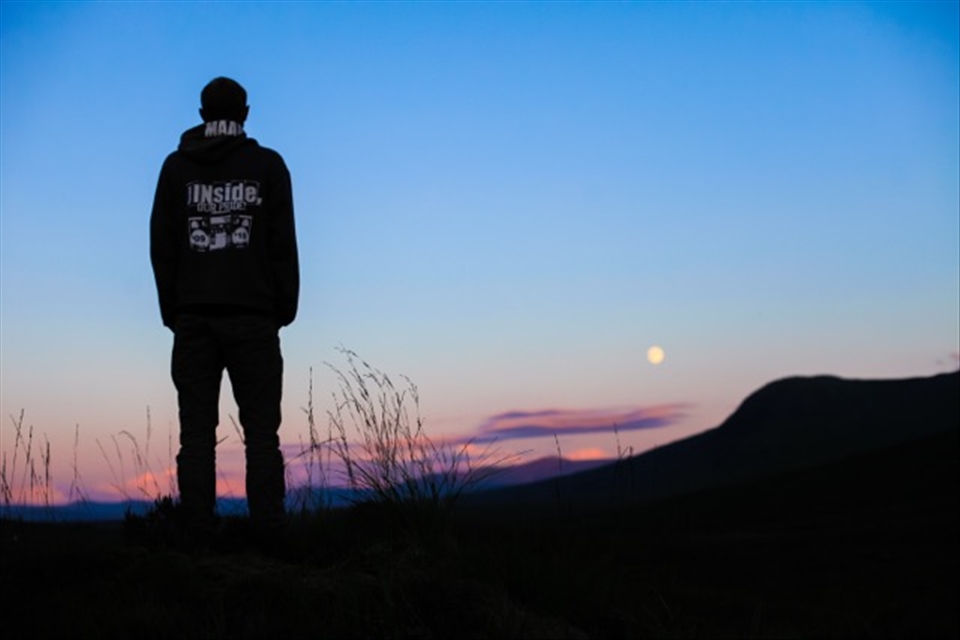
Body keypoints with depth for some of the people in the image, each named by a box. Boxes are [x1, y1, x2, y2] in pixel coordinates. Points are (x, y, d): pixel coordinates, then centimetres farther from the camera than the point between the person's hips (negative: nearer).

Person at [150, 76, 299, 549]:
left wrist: (172, 311, 10)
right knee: (261, 431, 1)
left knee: (197, 431, 4)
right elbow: (282, 242, -1)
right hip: (253, 315, -1)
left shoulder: (177, 166, 7)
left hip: (193, 316, 2)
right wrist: (285, 308, 6)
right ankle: (267, 529, -4)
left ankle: (199, 531, 2)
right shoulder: (267, 165, 2)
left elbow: (162, 245, 4)